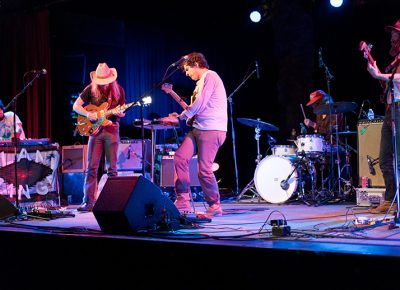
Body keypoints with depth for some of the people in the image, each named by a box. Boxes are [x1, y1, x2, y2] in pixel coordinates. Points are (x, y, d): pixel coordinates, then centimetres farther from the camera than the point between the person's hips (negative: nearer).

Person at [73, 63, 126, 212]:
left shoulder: (118, 89, 2)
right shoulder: (91, 89, 1)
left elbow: (122, 112, 8)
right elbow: (76, 106, 3)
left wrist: (119, 113, -16)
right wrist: (88, 114, -14)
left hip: (112, 130, 0)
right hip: (95, 130, 0)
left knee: (111, 168, 1)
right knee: (91, 167, -3)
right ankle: (88, 202, -2)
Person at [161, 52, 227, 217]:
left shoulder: (210, 76, -7)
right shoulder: (201, 82, 23)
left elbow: (200, 104, -16)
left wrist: (179, 117, -9)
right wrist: (182, 117, 16)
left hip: (212, 130, -9)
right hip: (197, 128, 9)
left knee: (204, 169, -10)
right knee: (180, 158, -3)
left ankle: (215, 206, 6)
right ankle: (183, 202, -1)